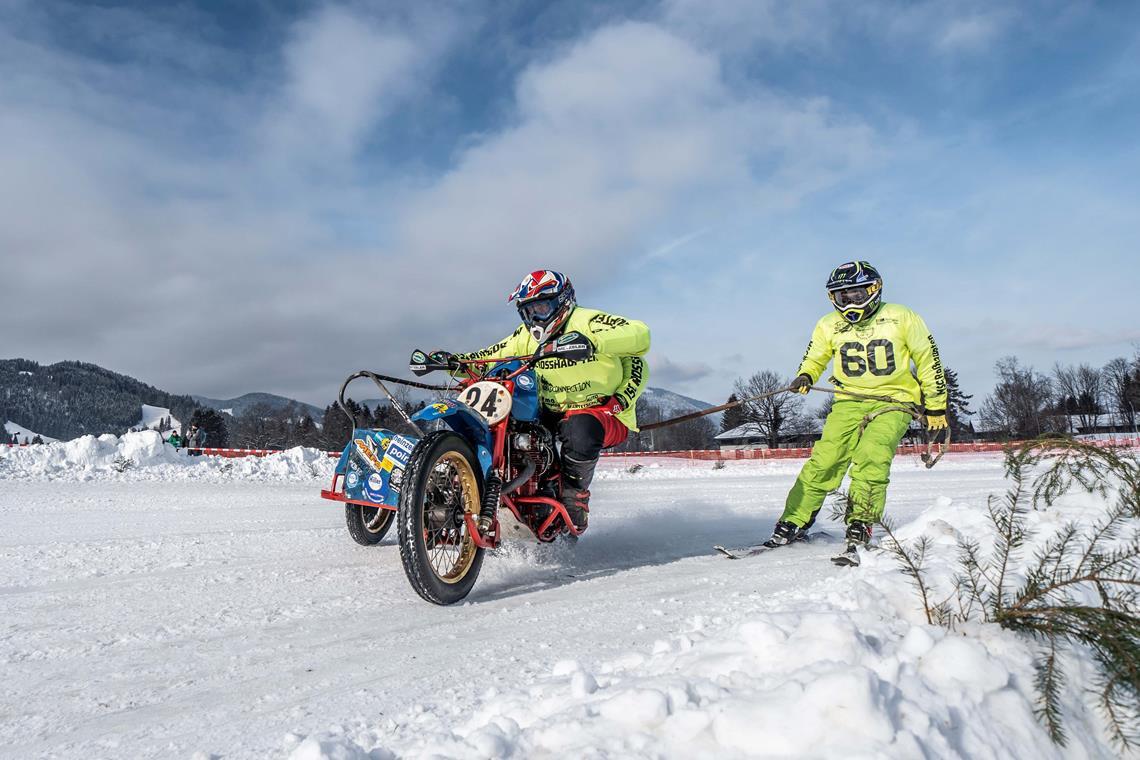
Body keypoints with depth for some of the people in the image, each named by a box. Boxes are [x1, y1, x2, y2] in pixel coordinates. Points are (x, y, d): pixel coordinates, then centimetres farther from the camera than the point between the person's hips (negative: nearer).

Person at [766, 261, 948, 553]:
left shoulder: (902, 318, -2)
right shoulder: (829, 326, 5)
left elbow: (928, 361, 6)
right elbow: (814, 359, 20)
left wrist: (936, 407, 7)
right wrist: (805, 377, -3)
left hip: (893, 401, -2)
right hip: (850, 401, 2)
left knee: (871, 457, -25)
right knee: (825, 459, -14)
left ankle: (860, 526, -15)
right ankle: (793, 522, -7)